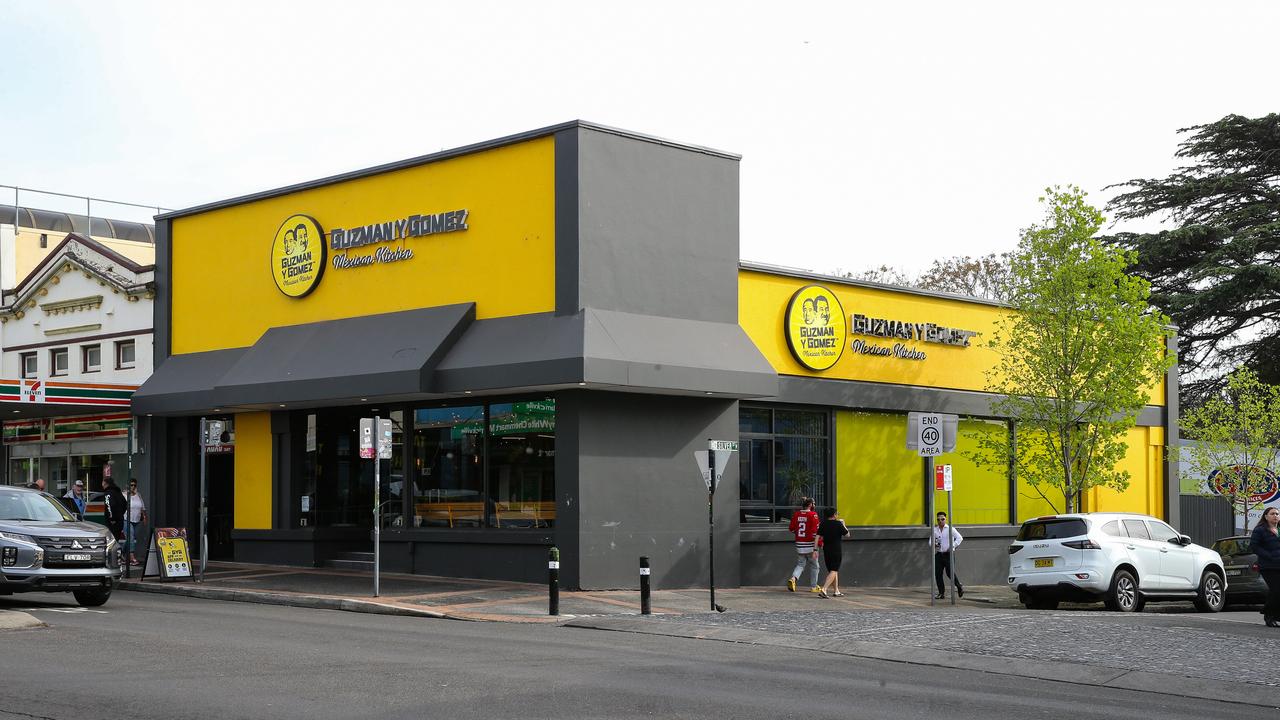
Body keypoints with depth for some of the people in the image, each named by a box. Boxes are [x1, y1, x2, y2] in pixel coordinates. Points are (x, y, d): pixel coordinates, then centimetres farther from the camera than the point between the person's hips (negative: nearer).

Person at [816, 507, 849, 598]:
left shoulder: (823, 524, 3)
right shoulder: (838, 524, -9)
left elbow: (818, 537, -1)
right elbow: (847, 534, 1)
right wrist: (843, 524, 16)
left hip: (826, 550, 6)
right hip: (836, 550, -6)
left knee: (832, 570, 18)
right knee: (833, 571, -7)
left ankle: (836, 591, 26)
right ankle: (824, 590, -24)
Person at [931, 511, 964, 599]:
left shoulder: (950, 529, 0)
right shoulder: (934, 530, 10)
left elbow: (959, 538, -2)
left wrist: (953, 546, -13)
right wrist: (933, 545, -11)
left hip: (948, 554, -4)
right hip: (938, 554, 4)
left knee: (949, 572, -14)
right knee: (938, 573, -2)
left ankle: (960, 587, 8)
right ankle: (941, 593, 7)